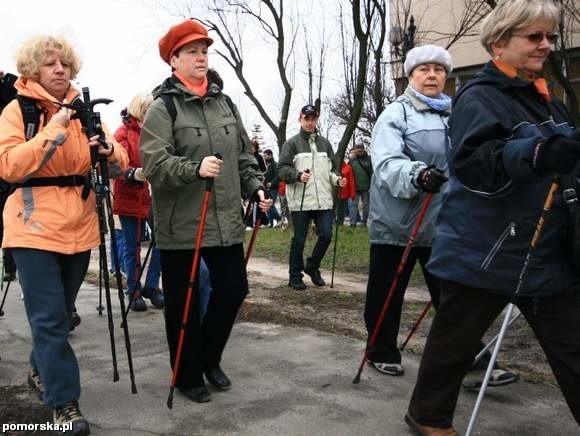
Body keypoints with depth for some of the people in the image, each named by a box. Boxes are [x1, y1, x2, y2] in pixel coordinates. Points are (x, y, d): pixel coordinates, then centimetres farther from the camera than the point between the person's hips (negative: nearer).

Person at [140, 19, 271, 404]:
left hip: (226, 221, 6)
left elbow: (244, 156, 17)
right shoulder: (163, 107, -6)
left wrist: (256, 187, 4)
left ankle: (209, 359, 33)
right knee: (183, 303, 6)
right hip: (180, 225, -5)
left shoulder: (225, 103, 12)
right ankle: (188, 376, 25)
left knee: (234, 288, 10)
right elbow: (154, 164, -16)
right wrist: (194, 168, -31)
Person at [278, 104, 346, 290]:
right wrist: (298, 175, -21)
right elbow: (282, 169, -4)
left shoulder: (325, 143, 16)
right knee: (299, 240, 4)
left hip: (324, 200, 4)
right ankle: (295, 276, 18)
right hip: (300, 200, -4)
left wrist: (337, 179, 1)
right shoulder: (292, 143, 1)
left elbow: (331, 168, 21)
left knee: (326, 235, 1)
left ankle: (312, 267, 25)